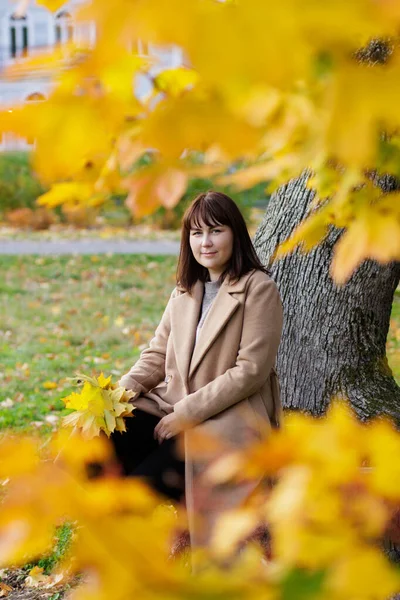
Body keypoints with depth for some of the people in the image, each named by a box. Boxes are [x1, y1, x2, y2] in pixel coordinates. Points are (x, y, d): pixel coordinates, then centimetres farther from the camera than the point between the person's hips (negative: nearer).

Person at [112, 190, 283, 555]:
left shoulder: (258, 290, -9)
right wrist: (123, 390, -8)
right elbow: (157, 354, 13)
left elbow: (251, 371, -16)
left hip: (229, 418, -7)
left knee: (142, 481, -27)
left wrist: (187, 413, -18)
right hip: (171, 405, 7)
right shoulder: (185, 290, 14)